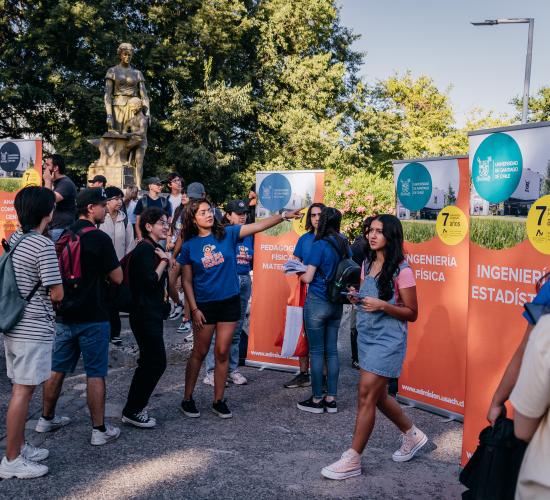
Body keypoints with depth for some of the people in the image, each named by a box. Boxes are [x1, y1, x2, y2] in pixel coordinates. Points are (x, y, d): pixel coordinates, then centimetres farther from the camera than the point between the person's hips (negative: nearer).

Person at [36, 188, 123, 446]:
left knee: (57, 369, 17)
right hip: (93, 317, -7)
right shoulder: (100, 238, -15)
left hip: (65, 315, 7)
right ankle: (100, 430, 7)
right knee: (95, 374, 1)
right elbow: (117, 278, -12)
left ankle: (47, 418, 31)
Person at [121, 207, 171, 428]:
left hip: (152, 314, 11)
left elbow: (164, 279, 17)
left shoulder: (155, 249, 15)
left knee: (149, 362, 16)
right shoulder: (145, 250, -16)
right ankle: (133, 411, 3)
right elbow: (151, 281, -24)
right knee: (156, 362, -7)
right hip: (145, 315, -11)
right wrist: (164, 262, -13)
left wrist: (167, 260, 2)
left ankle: (134, 408, 26)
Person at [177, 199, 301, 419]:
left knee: (222, 353, 7)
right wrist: (194, 309, -7)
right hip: (204, 305, -1)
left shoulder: (227, 234, -3)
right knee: (199, 352, 7)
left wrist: (284, 215, -26)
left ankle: (218, 400, 19)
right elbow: (187, 281, -1)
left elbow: (259, 225, -13)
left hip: (229, 302, 1)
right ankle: (187, 399, 22)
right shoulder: (189, 246, -4)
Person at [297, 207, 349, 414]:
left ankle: (317, 400, 11)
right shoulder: (345, 245, 5)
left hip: (317, 303, -6)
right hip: (336, 304, 6)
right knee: (332, 350, 11)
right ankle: (331, 399, 17)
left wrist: (299, 275, 7)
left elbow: (308, 278, -13)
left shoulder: (319, 245, -14)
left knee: (317, 351, 3)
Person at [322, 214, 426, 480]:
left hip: (387, 338, -8)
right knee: (378, 395, 15)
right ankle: (412, 435, 38)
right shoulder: (367, 264, 8)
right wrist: (356, 297, -2)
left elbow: (412, 313, -9)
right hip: (365, 335, 8)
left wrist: (382, 305, -23)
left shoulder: (401, 271, -12)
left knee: (366, 394, -8)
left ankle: (353, 460, 3)